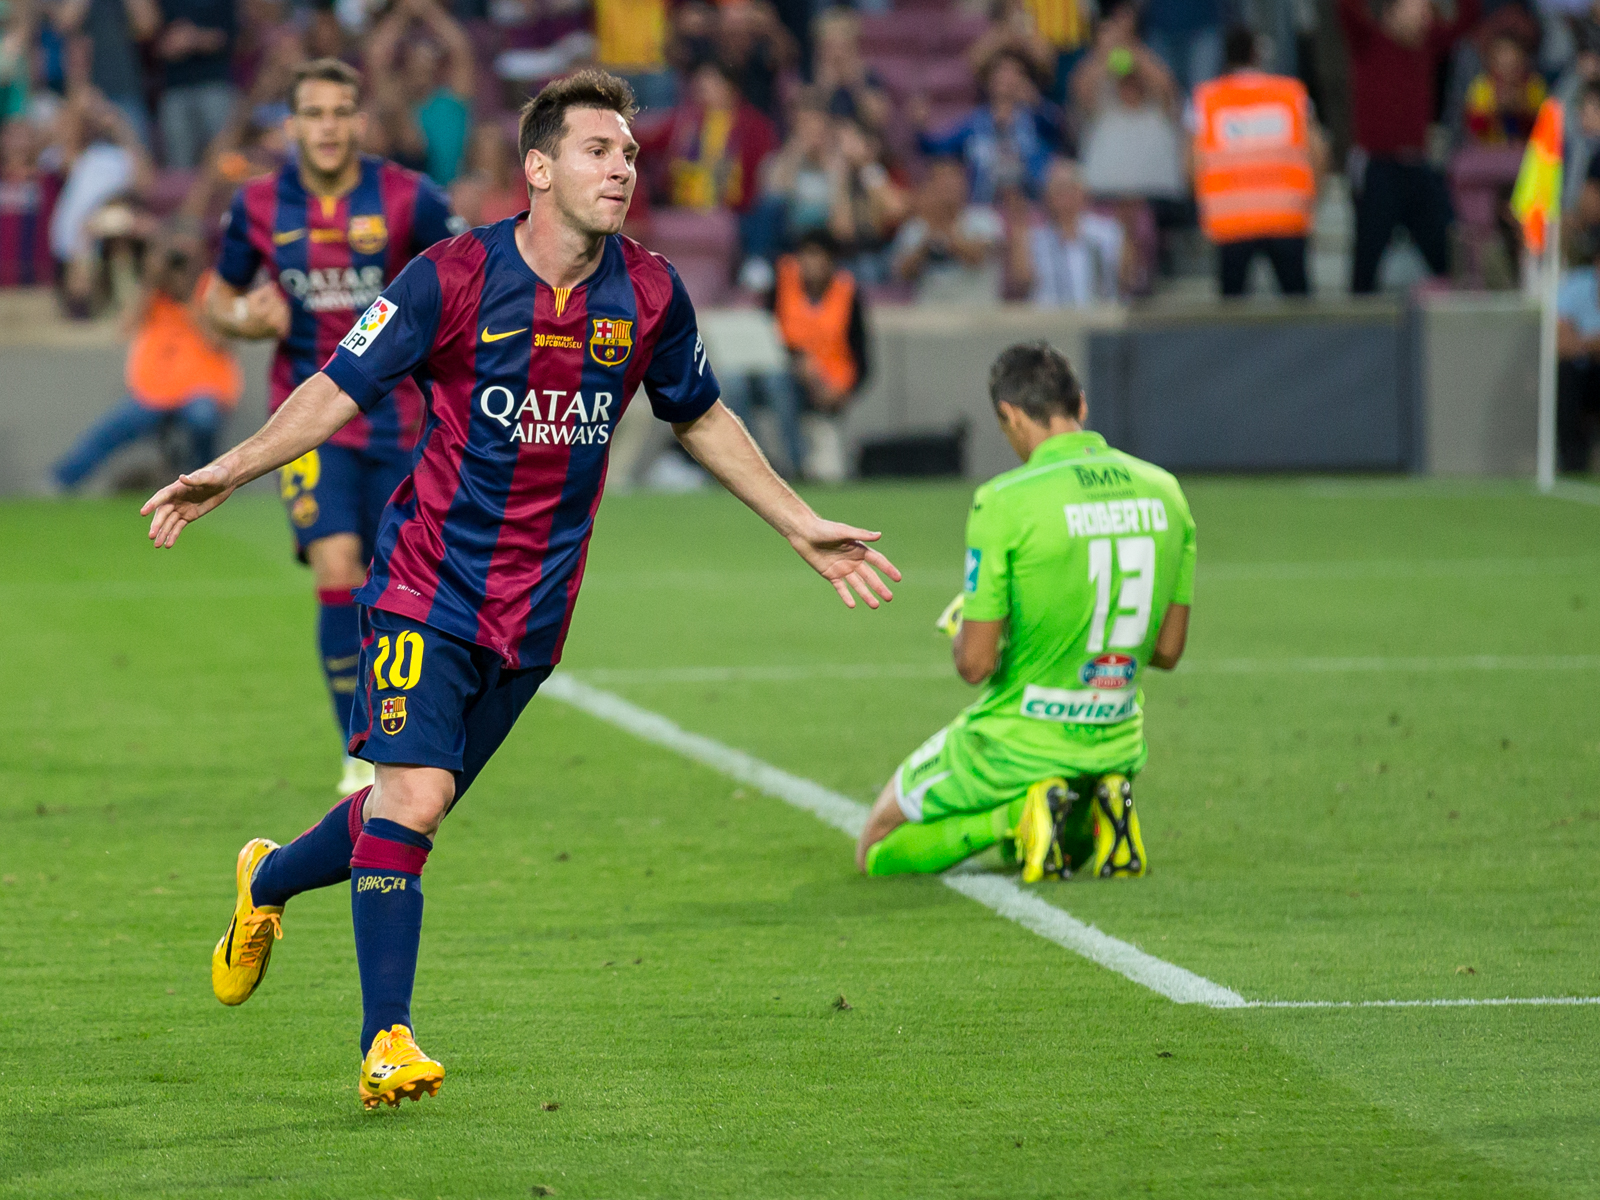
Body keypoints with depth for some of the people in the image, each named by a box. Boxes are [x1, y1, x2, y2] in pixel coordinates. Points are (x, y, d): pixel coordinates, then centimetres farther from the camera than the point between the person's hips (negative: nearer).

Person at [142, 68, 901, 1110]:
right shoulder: (454, 278, -12)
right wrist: (229, 471, -20)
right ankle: (388, 1041, -8)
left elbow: (702, 418, 17)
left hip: (536, 610, 4)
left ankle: (268, 882, 39)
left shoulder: (650, 293, 0)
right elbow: (341, 389, -7)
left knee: (416, 804, 9)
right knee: (413, 798, -17)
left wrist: (802, 528, 19)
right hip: (430, 584, -4)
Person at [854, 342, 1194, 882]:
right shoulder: (1164, 492, -1)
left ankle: (1016, 814, -8)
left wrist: (966, 628, 6)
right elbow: (1168, 650, 6)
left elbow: (975, 663, -17)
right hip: (1116, 745, 6)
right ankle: (1101, 804, 3)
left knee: (877, 852, 15)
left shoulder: (1003, 502, -19)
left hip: (1018, 745, -6)